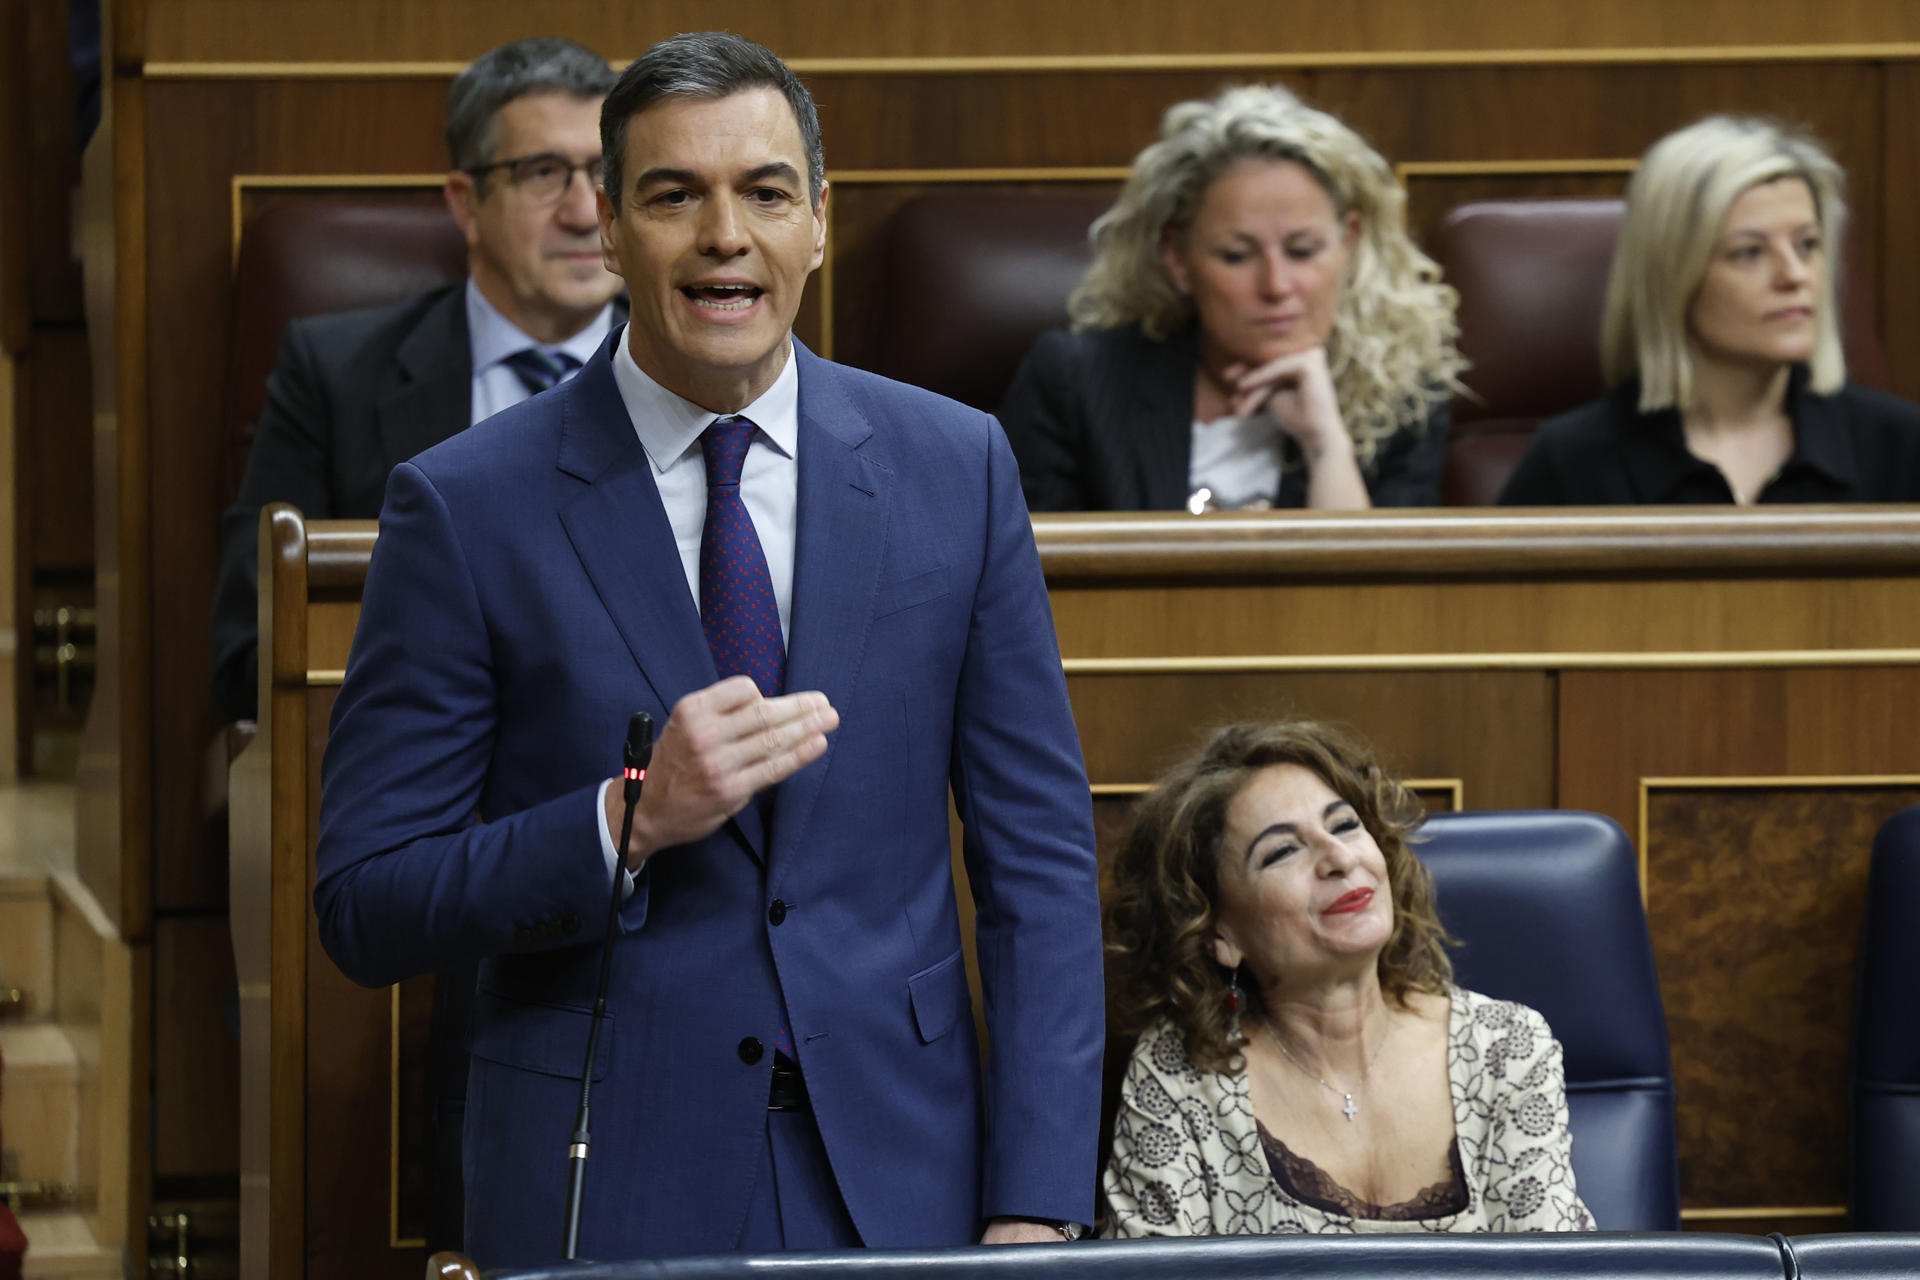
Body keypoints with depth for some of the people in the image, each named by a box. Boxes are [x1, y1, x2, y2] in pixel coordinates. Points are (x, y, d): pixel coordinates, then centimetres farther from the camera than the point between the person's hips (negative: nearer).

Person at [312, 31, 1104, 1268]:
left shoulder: (956, 468, 3)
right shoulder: (468, 507, -4)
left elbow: (1039, 854, 4)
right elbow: (365, 911, -5)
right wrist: (628, 821, -20)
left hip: (900, 1176, 2)